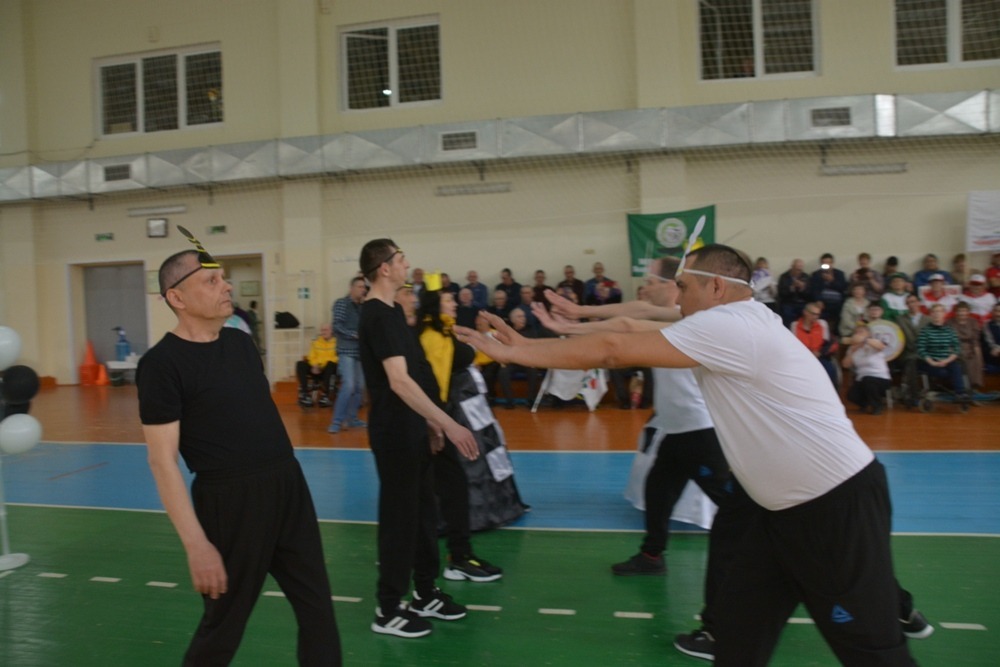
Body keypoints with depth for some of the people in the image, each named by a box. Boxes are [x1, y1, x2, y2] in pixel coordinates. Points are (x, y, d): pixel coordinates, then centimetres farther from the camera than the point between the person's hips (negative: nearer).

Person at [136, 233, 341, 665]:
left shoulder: (239, 341, 9)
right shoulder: (163, 363, -12)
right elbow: (162, 460, -15)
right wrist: (196, 544, -19)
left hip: (289, 485, 7)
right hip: (231, 501, -6)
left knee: (318, 609, 13)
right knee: (223, 625, 12)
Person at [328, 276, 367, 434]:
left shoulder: (362, 307, 14)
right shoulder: (341, 303, -3)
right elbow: (337, 326, -12)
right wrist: (355, 335, -16)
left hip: (360, 351, 7)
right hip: (346, 350, -6)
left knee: (359, 387, 7)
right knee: (348, 385, -15)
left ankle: (352, 418, 19)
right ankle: (336, 421, -7)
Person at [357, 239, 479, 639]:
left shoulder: (392, 310, 11)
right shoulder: (377, 316, -20)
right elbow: (399, 382, -28)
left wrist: (430, 422, 17)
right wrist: (449, 424, -30)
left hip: (413, 428, 9)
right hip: (395, 432, -9)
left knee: (423, 511, 16)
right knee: (399, 516, 1)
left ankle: (425, 594, 30)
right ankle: (388, 610, 15)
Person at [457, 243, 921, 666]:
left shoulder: (728, 325, -22)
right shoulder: (732, 327, 7)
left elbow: (612, 350, -22)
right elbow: (631, 332, 9)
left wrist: (513, 350, -15)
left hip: (840, 504, -9)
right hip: (786, 507, 9)